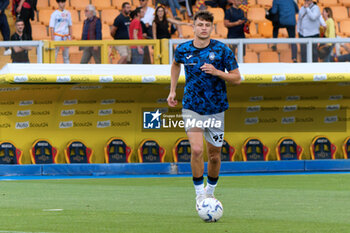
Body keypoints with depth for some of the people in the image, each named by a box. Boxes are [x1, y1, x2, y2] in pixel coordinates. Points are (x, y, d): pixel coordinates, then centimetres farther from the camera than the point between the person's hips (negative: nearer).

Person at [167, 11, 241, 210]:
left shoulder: (222, 50, -8)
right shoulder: (183, 50, -2)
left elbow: (237, 78, -6)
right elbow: (176, 64, 22)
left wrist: (217, 72, -23)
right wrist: (173, 90, 16)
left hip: (216, 109, 0)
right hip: (192, 108, 0)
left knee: (214, 155, 7)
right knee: (197, 150, -18)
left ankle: (210, 192, 30)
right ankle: (200, 195, -6)